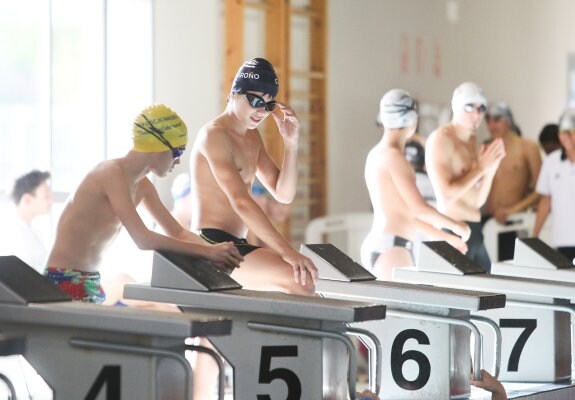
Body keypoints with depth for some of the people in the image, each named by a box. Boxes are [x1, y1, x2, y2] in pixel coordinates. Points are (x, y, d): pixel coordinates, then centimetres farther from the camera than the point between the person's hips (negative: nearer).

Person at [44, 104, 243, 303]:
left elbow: (178, 232, 11)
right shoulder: (112, 173, -19)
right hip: (65, 280, -9)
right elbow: (143, 239, -27)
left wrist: (214, 251, -9)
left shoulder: (142, 186, 10)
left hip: (91, 280, 9)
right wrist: (207, 251, -26)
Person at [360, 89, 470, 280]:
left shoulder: (377, 154, 18)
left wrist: (446, 237, 26)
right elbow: (419, 208, -14)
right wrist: (455, 225, 1)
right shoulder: (393, 155, -10)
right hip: (392, 248, -9)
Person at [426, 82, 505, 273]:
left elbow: (478, 200, 15)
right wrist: (481, 168, -12)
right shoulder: (441, 138, -9)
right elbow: (446, 195, -19)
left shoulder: (472, 141, 15)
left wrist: (492, 166, 2)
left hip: (473, 231, 8)